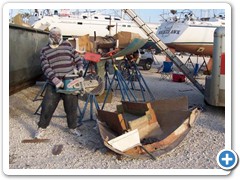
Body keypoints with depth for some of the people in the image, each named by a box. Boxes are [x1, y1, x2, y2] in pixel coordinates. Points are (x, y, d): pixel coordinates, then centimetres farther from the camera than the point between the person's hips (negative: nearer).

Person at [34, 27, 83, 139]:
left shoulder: (67, 45, 9)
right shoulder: (44, 51, 4)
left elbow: (77, 58, 14)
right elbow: (46, 67, -8)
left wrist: (80, 69, -3)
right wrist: (55, 80, -20)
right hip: (53, 84, -1)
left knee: (72, 107, 7)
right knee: (47, 107, 0)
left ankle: (72, 128, 25)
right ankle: (42, 128, 17)